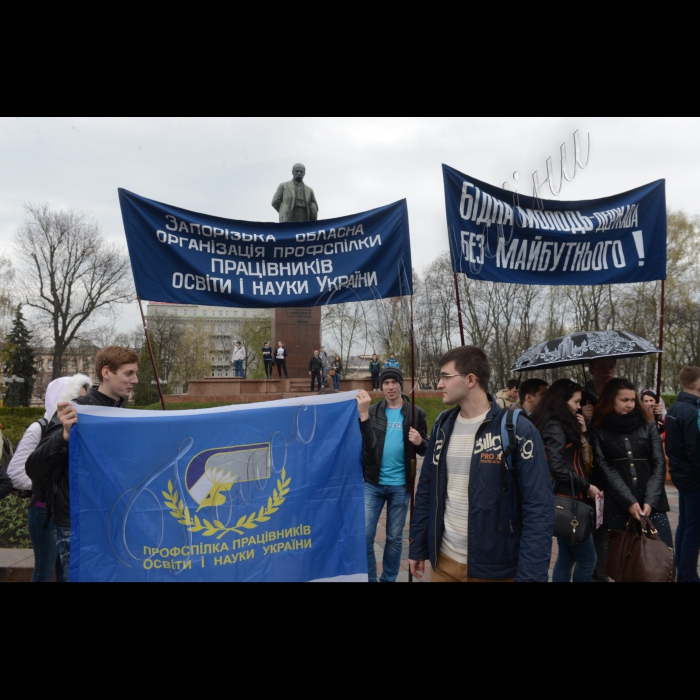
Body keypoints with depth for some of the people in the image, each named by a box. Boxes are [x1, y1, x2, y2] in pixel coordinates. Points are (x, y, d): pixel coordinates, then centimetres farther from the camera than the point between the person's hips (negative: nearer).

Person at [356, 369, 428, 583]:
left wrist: (419, 442, -19)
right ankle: (369, 579, 20)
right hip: (372, 483, 0)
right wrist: (363, 413, -24)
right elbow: (365, 444, -12)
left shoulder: (416, 413, 0)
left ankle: (389, 579, 30)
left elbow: (425, 450, 4)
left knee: (395, 538, 13)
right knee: (364, 535, 1)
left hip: (400, 485, 0)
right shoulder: (372, 411, 2)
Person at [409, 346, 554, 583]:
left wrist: (531, 575, -20)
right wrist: (418, 547, 10)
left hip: (496, 568, -4)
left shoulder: (517, 429, -14)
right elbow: (426, 490, 9)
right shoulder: (443, 427, 2)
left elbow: (538, 508, -16)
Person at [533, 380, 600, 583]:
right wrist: (587, 486, -13)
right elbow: (557, 468, -22)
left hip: (568, 497, 9)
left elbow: (576, 459, 13)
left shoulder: (564, 425, 12)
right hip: (567, 498, -9)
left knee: (566, 557, 15)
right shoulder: (554, 427, -16)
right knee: (587, 559, -1)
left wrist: (582, 433, 4)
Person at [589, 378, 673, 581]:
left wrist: (650, 500, -8)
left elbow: (659, 463, 3)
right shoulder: (599, 430, 3)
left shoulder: (647, 424, 9)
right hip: (617, 506, -2)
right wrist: (629, 501, -13)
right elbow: (604, 469, -4)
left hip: (652, 503, 2)